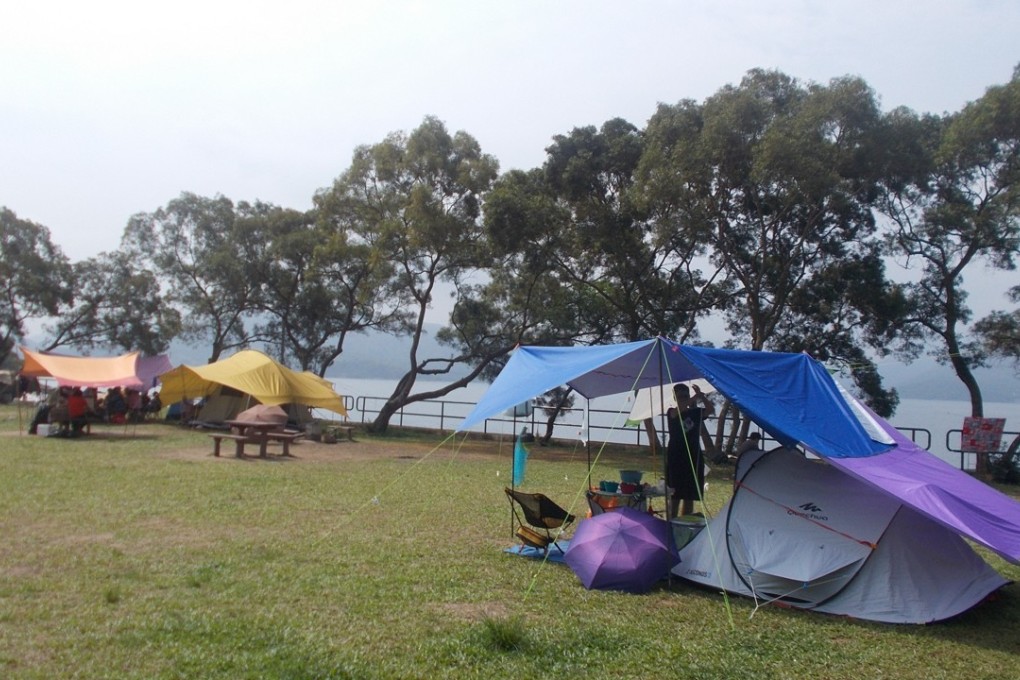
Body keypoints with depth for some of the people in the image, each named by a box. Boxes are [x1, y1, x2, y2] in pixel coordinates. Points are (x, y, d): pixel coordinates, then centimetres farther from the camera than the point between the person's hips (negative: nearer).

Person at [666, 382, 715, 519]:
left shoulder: (696, 412, 7)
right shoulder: (671, 413, -2)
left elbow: (711, 410, -10)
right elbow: (678, 410, -24)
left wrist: (701, 396, -22)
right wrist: (696, 396, -28)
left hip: (693, 459, 3)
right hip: (675, 459, -3)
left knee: (690, 497, 7)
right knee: (675, 495, -3)